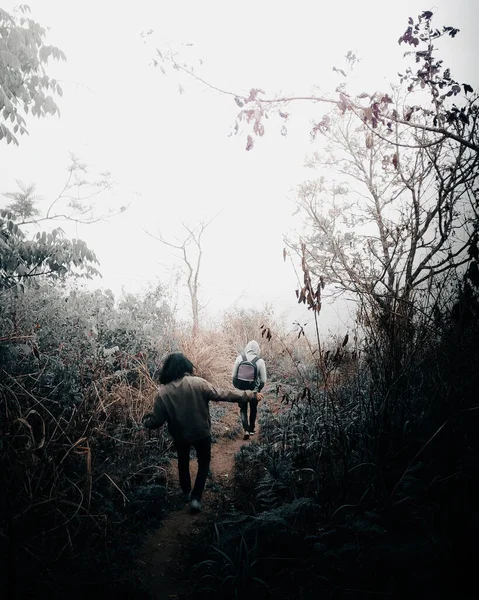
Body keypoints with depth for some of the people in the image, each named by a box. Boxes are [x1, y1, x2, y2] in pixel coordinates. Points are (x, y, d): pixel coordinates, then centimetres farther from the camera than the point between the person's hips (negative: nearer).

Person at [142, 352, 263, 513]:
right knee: (204, 463, 22)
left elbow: (156, 421, -12)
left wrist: (145, 421, 12)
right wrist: (250, 395, -10)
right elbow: (223, 395, -17)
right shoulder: (198, 383, -20)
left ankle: (186, 493, 45)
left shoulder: (162, 392, -17)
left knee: (183, 462, 29)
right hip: (201, 433, -1)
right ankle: (196, 498, 12)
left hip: (180, 436, 1)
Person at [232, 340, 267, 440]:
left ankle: (246, 430, 3)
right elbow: (263, 380, -10)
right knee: (253, 409, 22)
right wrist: (259, 389, 8)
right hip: (254, 390, 0)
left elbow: (234, 376, -4)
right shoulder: (260, 361, -16)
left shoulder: (240, 358, -12)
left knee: (243, 409, 17)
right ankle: (251, 429, 33)